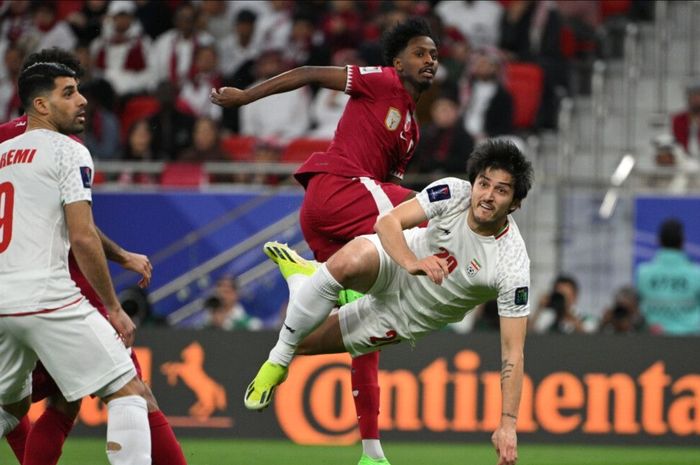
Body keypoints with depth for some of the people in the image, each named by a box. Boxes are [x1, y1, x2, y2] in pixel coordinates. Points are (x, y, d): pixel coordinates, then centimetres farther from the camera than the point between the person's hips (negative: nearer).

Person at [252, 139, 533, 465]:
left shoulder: (513, 265, -31)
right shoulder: (454, 193, -24)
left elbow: (513, 352, -29)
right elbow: (387, 222, -24)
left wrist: (508, 425, -36)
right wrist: (412, 263, -45)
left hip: (406, 316, 0)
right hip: (395, 262, 0)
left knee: (302, 343, -7)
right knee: (348, 261, -33)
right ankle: (302, 273, 3)